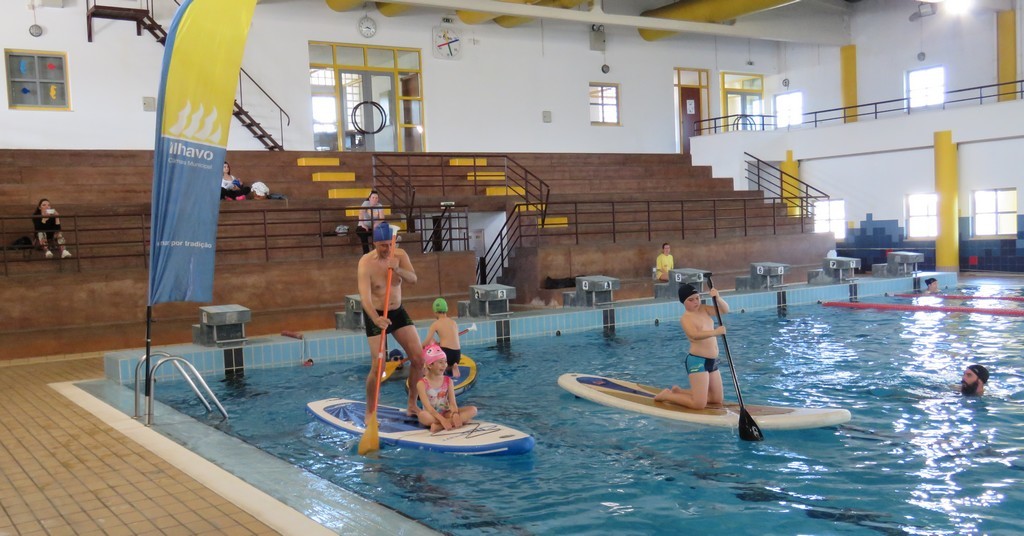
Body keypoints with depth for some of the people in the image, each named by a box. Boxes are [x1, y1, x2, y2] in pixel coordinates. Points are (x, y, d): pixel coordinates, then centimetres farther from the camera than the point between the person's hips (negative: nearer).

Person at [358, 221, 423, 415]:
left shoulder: (400, 255, -5)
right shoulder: (366, 263, -20)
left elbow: (413, 279, -16)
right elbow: (365, 297, -31)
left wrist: (398, 270, -36)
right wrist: (376, 319, -48)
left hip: (398, 312, 5)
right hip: (376, 315, -5)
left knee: (419, 358, -1)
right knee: (378, 367, -11)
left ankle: (412, 404, 15)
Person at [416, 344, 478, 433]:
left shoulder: (448, 381, 3)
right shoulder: (422, 383, -9)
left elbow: (452, 403, -7)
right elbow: (428, 407, -19)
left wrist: (455, 414, -30)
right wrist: (442, 420, -34)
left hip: (446, 414, 5)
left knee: (473, 409, -18)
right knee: (422, 415, -39)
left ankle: (439, 425, -29)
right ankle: (452, 423, -29)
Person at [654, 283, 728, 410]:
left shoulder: (704, 309, 10)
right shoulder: (686, 318, -13)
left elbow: (725, 310, 3)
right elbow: (694, 335, -32)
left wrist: (718, 298, -17)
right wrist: (715, 332, -45)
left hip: (712, 361, 8)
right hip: (698, 361, -8)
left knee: (717, 399, 18)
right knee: (699, 404, -11)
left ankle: (679, 391, 28)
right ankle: (667, 395, 11)